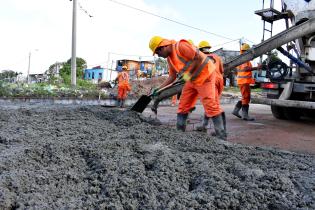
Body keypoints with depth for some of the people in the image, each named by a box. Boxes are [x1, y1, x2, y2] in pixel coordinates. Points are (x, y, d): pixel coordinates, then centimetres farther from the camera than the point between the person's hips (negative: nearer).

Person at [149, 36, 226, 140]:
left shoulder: (180, 46, -20)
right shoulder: (169, 58, 8)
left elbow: (199, 58, -23)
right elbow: (172, 76, 12)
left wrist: (187, 73, -21)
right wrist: (159, 88, 6)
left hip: (204, 74, -9)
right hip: (192, 79, 9)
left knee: (210, 104, -12)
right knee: (183, 105, 7)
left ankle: (221, 135, -6)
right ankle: (179, 130, 17)